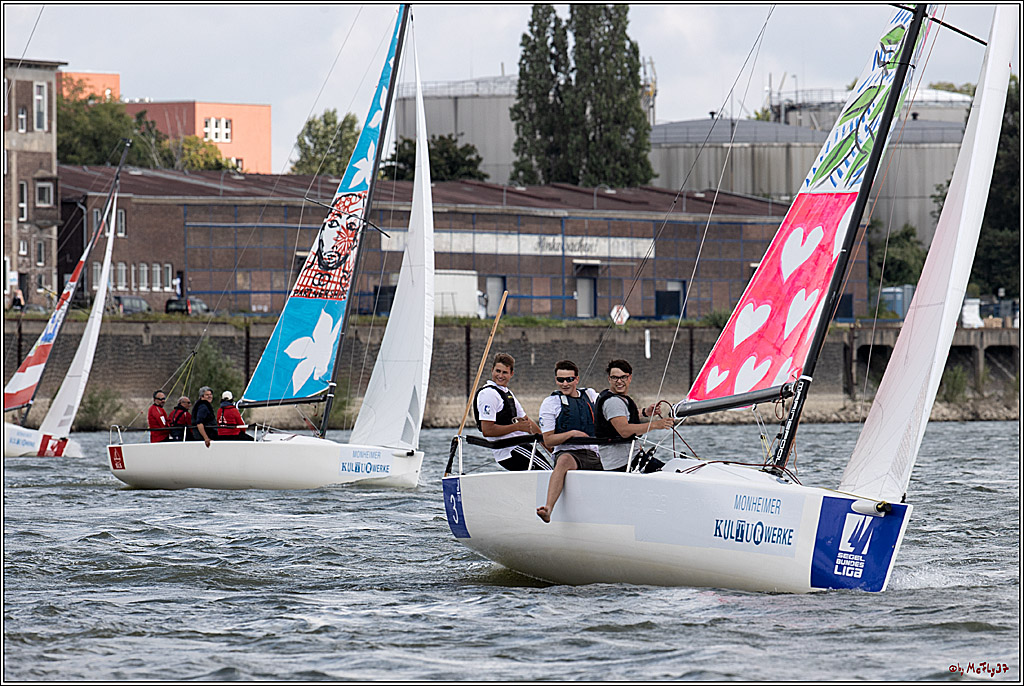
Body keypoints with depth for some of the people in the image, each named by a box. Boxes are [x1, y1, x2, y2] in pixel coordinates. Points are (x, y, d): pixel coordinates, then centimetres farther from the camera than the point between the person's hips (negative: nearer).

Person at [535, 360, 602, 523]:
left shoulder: (590, 396, 17)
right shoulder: (550, 403, 6)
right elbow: (548, 441, 1)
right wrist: (572, 434, -13)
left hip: (594, 454, 5)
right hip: (567, 452, -5)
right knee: (564, 461, -40)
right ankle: (548, 509, -56)